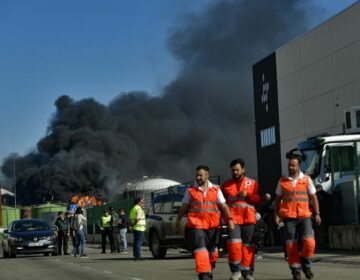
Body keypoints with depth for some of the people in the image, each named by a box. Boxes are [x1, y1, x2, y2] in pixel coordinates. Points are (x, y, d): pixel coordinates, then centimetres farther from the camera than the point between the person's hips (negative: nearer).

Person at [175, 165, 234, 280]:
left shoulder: (216, 189, 7)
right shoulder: (190, 190, 6)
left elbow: (224, 206, 3)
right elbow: (184, 207, 9)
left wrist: (230, 219, -8)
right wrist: (178, 222, 9)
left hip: (213, 225, 2)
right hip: (196, 224, -2)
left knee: (213, 251, 12)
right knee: (200, 249, -15)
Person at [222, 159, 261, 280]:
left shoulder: (253, 183, 10)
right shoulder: (226, 185, 13)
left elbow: (258, 198, 3)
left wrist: (247, 195, -11)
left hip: (248, 218, 0)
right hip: (232, 218, 0)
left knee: (248, 245, 4)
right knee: (234, 242, -16)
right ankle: (236, 270, -3)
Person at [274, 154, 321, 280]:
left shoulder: (307, 179, 6)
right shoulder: (282, 181, 7)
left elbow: (313, 197, 9)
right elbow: (278, 199, 12)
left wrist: (317, 214, 2)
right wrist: (276, 215, 3)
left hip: (304, 216, 0)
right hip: (289, 217, 1)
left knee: (309, 242, -15)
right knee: (291, 245, -1)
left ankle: (305, 264, 10)